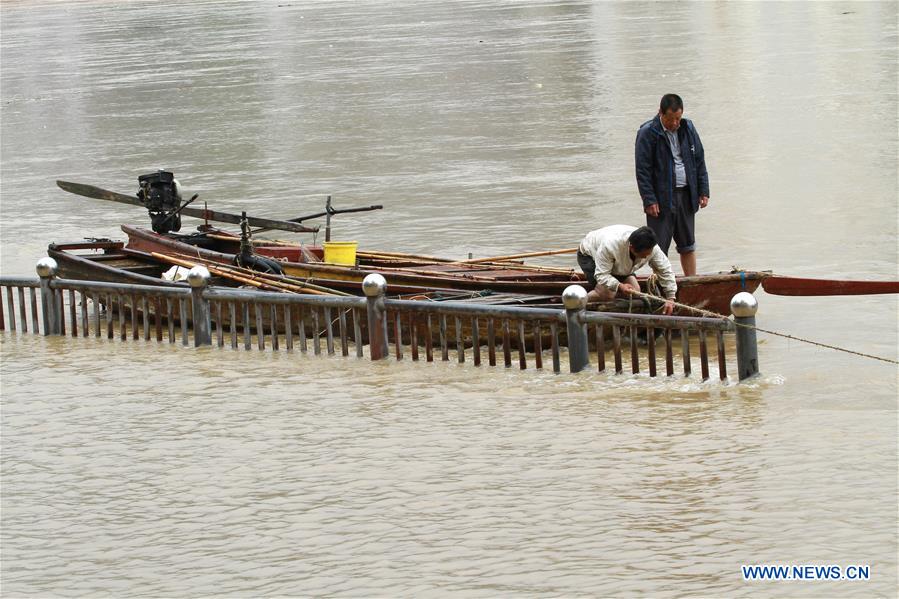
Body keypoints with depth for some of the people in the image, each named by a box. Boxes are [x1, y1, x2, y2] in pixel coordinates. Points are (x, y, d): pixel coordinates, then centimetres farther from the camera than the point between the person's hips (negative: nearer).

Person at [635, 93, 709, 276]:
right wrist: (649, 200, -16)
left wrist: (703, 191, 8)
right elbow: (642, 170, -11)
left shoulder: (688, 129, 6)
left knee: (687, 245, 12)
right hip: (661, 197, -5)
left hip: (686, 195, 5)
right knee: (659, 247, -1)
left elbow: (700, 162, 13)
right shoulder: (647, 133, -10)